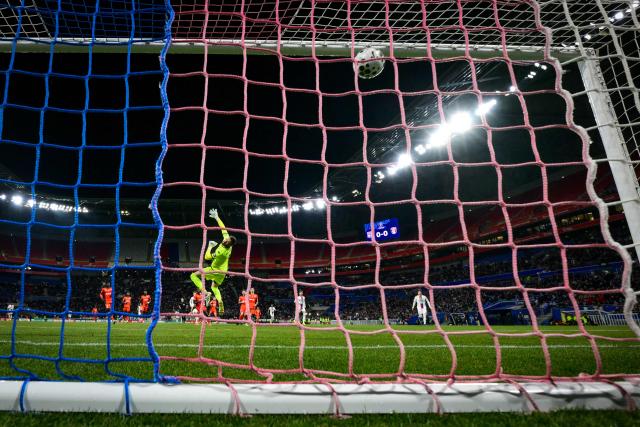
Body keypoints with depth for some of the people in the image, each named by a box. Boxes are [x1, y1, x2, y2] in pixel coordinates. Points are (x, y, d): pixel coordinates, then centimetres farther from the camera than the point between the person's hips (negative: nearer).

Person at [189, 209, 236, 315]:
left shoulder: (221, 251, -35)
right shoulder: (227, 239, -17)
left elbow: (207, 257, -22)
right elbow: (223, 228, -3)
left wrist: (210, 246, -9)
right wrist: (217, 217, 1)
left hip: (215, 271, -8)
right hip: (223, 272, 8)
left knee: (194, 275, -2)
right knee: (214, 287, 29)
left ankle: (204, 291, -16)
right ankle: (220, 300, 7)